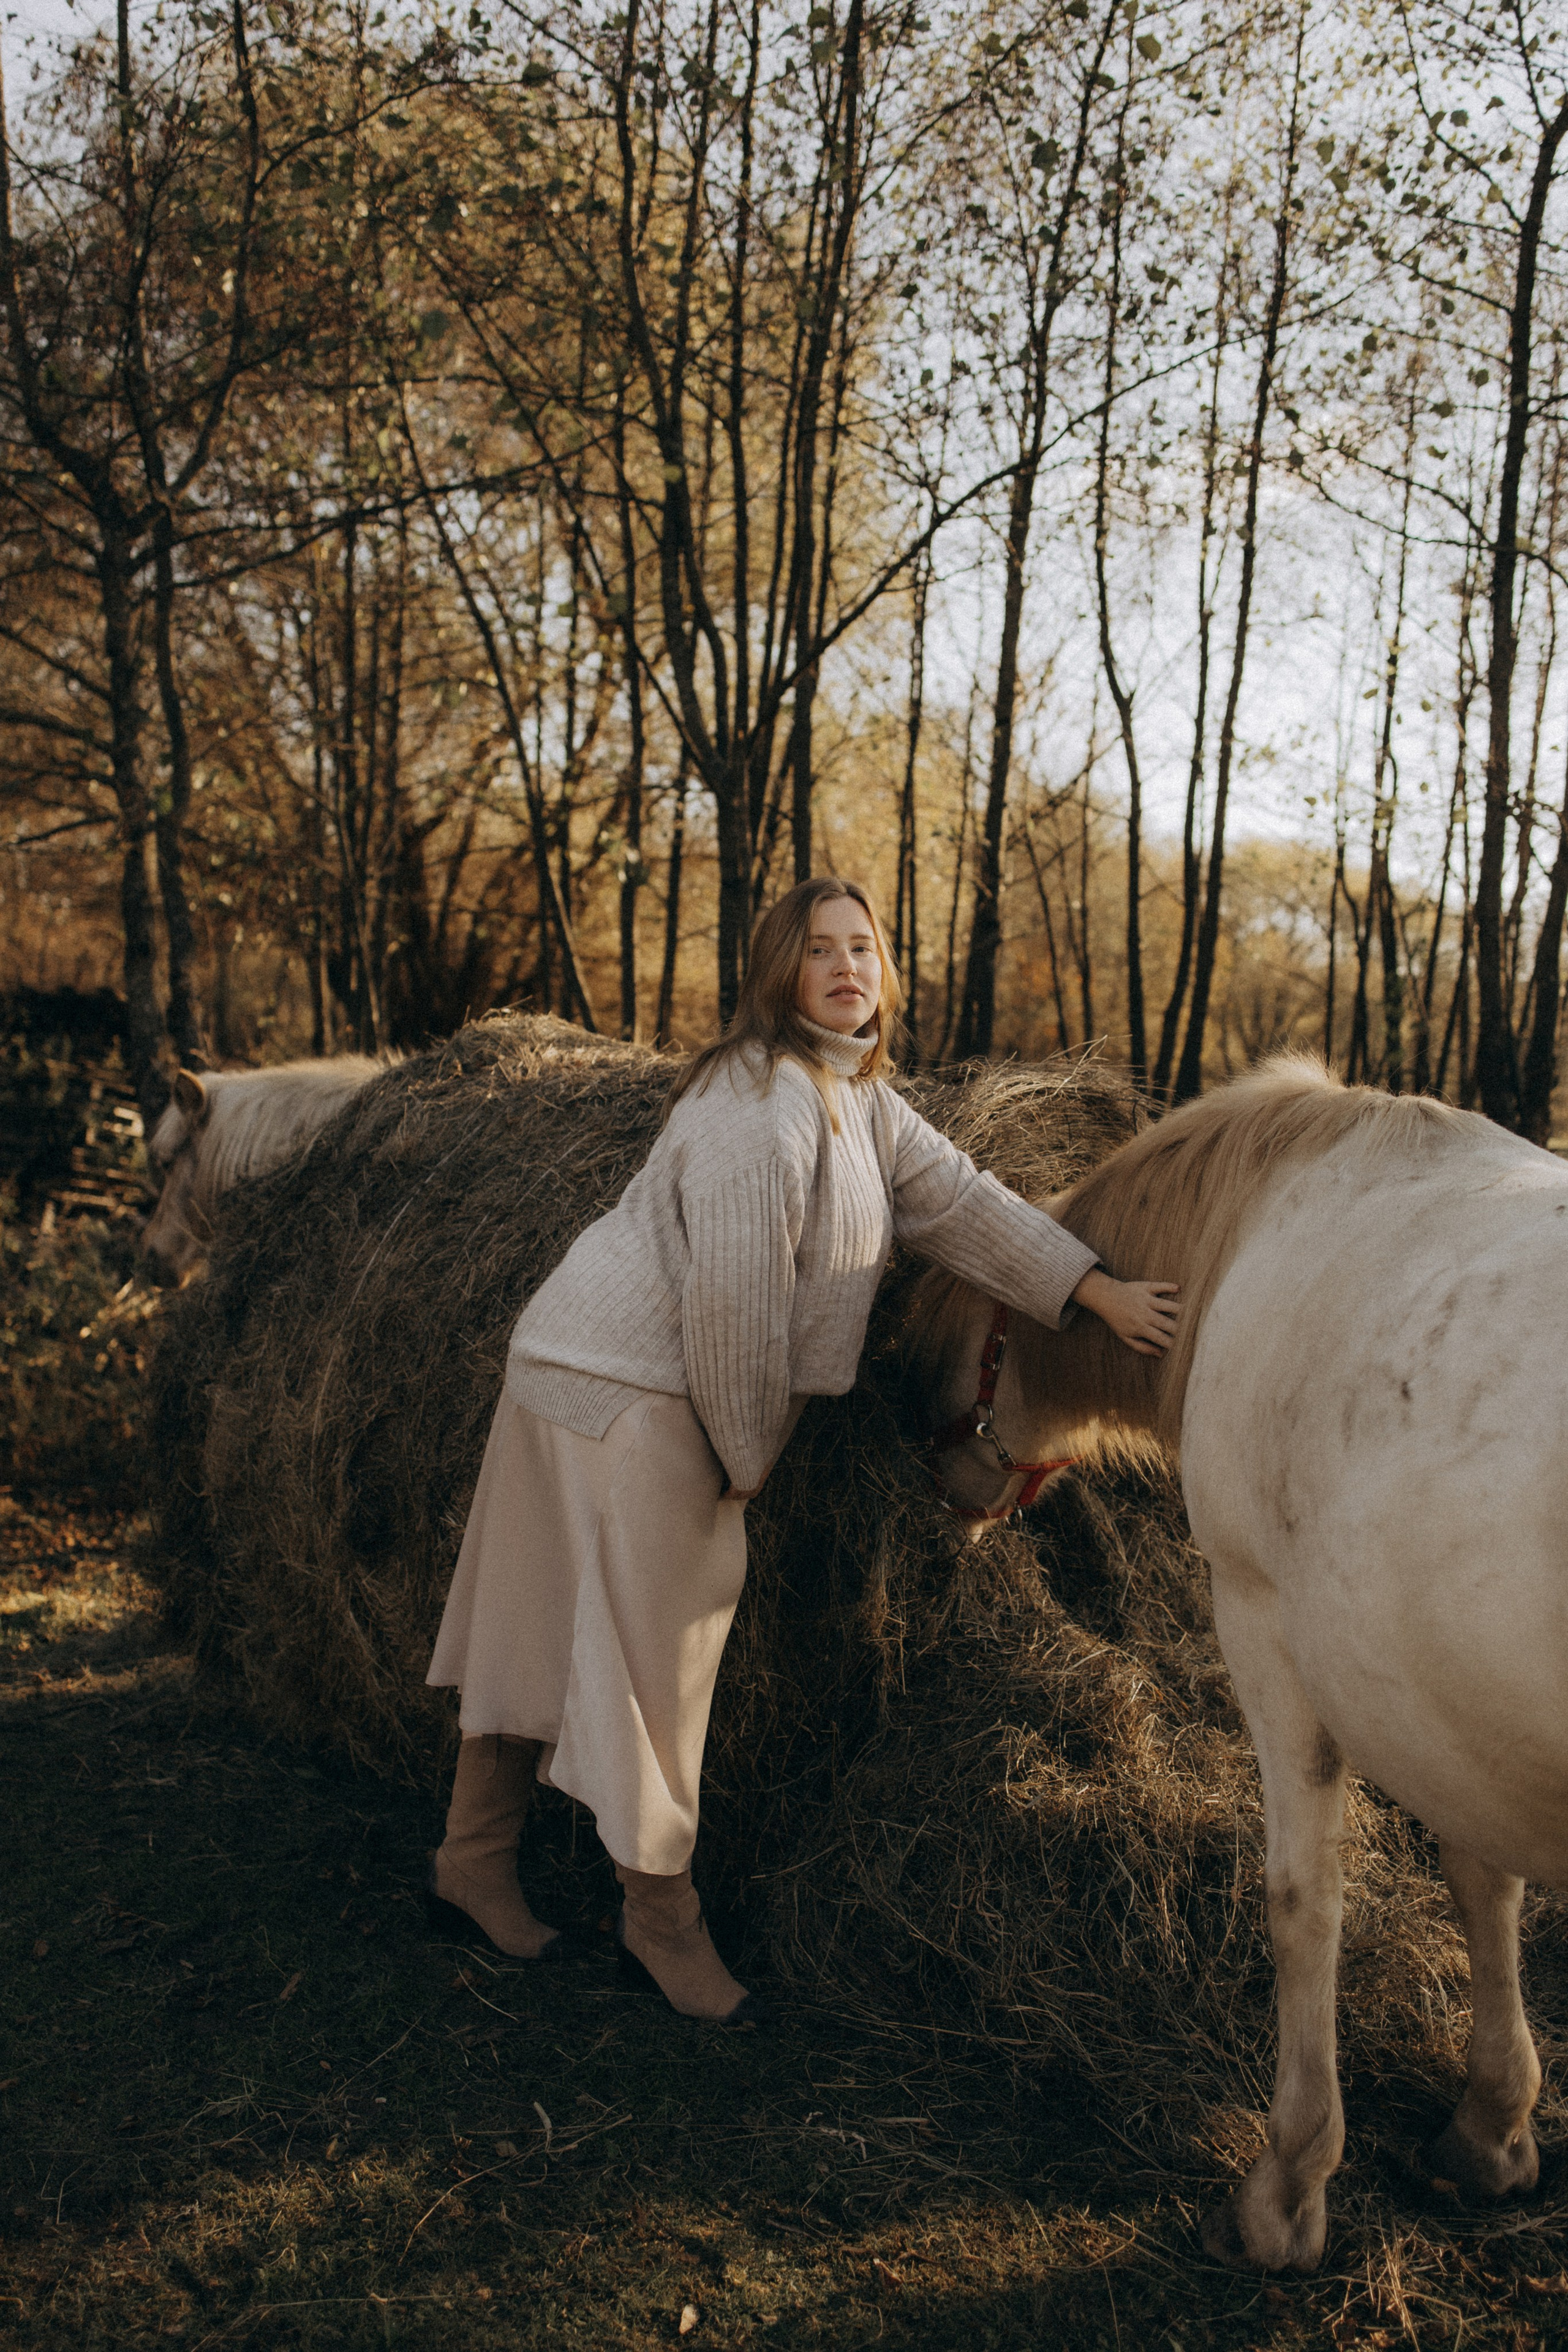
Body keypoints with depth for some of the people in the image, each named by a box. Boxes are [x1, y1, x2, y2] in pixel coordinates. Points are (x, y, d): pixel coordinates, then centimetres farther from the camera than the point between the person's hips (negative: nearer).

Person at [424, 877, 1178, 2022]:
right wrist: (749, 1455, -11)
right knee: (649, 1646, -1)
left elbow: (960, 1197, 6)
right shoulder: (761, 1106, -20)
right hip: (618, 1384, -10)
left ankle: (475, 1865, 30)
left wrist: (1101, 1290, -3)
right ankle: (663, 1918, 14)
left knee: (553, 1628, 16)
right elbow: (731, 1296, -22)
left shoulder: (860, 1097, 12)